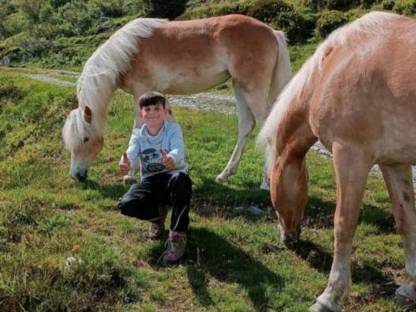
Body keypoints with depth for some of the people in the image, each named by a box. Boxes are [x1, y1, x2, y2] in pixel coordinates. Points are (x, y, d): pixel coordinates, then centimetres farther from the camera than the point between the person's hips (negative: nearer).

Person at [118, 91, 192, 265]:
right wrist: (125, 163, -47)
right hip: (150, 181, 2)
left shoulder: (173, 129, -6)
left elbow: (178, 150, -28)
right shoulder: (138, 134, 2)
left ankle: (178, 236, -28)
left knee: (181, 179, -40)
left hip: (172, 176, -2)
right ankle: (157, 213, 9)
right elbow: (131, 152, -20)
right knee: (126, 205, -26)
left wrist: (171, 159, -54)